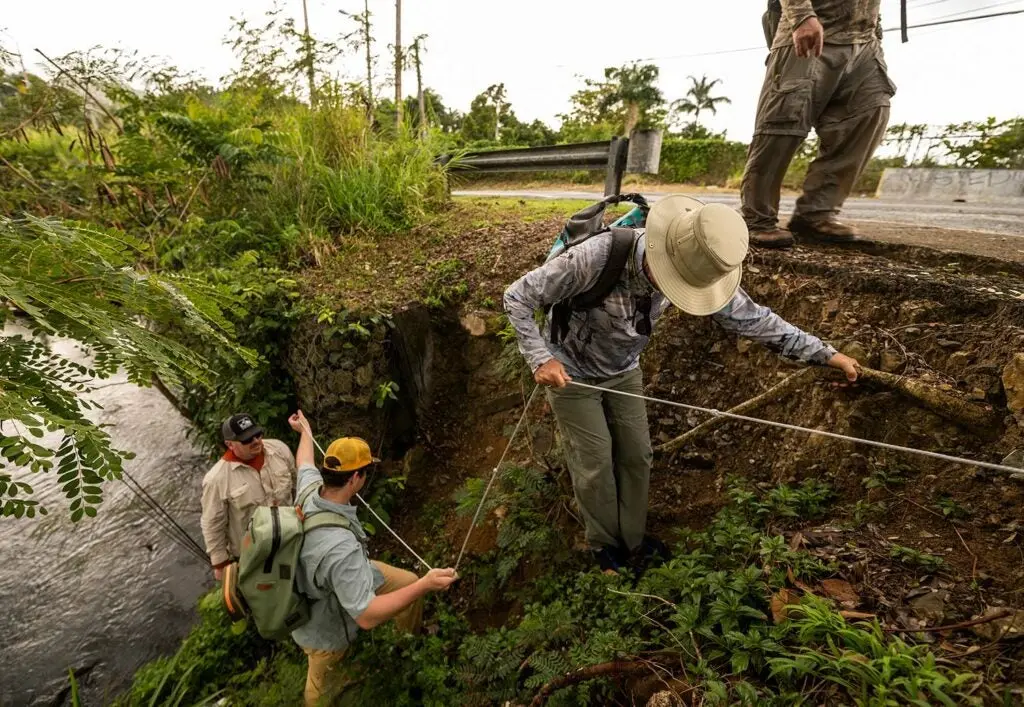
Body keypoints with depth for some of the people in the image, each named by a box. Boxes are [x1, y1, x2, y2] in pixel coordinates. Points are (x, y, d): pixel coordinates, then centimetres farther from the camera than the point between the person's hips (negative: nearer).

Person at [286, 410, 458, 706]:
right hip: (323, 626, -7)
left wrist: (305, 431, 22)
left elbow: (305, 464, 2)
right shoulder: (340, 547, -49)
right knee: (324, 681, 23)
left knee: (408, 581, 15)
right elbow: (366, 616, -42)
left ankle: (411, 639, 44)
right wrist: (425, 585, -40)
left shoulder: (311, 490, -24)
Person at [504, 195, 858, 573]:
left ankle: (633, 539, 34)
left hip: (623, 371, 5)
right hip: (571, 372, -4)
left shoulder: (695, 266, -22)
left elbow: (749, 316, -9)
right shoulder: (595, 257, -38)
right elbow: (517, 297, -27)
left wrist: (825, 353, -7)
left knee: (636, 456, 11)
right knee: (595, 463, 5)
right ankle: (604, 543, 32)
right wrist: (541, 359, -35)